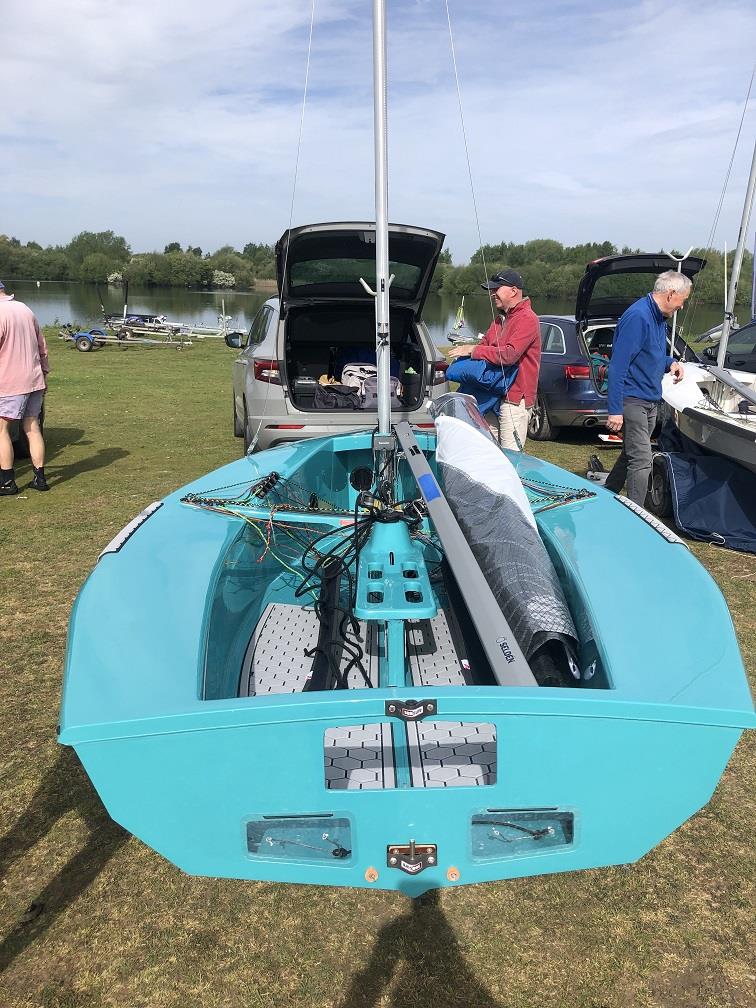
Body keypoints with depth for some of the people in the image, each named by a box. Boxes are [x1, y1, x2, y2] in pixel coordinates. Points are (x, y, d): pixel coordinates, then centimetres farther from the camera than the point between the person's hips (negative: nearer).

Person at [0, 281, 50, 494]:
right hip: (35, 380, 8)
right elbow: (42, 347, 17)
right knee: (32, 428, 11)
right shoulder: (25, 309, 11)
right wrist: (44, 373, 24)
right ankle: (40, 478, 13)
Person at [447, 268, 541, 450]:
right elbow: (486, 344, 25)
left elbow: (509, 355, -24)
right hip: (495, 395, 9)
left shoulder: (527, 319, -13)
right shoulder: (500, 319, 19)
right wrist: (467, 347, 3)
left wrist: (473, 350, -18)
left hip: (515, 399, -9)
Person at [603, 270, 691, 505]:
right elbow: (618, 366, -23)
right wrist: (615, 411, -25)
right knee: (642, 461, -11)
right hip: (632, 400, -10)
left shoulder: (659, 318, 12)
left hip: (650, 401, 10)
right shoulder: (637, 317, -19)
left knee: (631, 455, 18)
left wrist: (670, 362, 4)